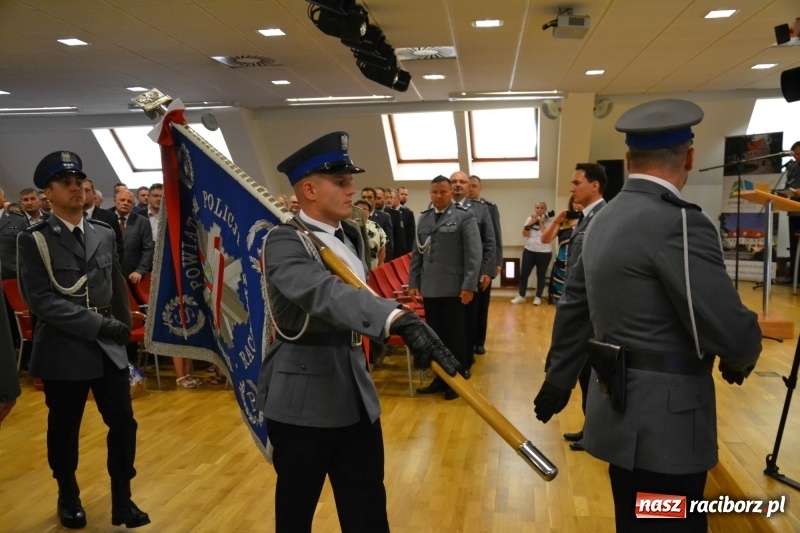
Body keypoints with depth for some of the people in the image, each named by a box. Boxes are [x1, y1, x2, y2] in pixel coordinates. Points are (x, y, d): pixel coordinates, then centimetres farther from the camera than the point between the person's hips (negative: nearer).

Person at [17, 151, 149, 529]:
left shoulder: (104, 233, 7)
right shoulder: (34, 240, -6)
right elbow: (40, 301, -16)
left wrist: (123, 328, 13)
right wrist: (99, 324, -19)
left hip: (110, 347, 3)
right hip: (64, 349, -3)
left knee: (124, 425, 4)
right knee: (64, 429, 13)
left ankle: (122, 500, 21)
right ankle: (68, 496, 36)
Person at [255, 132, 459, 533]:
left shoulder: (351, 236, 7)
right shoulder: (284, 242, -18)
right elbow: (325, 294, -38)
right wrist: (398, 318, -51)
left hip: (356, 392, 7)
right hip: (303, 397, -7)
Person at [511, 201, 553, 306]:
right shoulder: (530, 218, 6)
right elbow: (525, 234, -1)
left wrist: (542, 223, -16)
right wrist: (530, 224, -13)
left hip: (544, 252, -3)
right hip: (529, 251, 3)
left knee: (541, 275, 5)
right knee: (523, 274, 3)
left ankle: (538, 297, 17)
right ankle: (521, 296, 16)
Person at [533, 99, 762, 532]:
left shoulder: (605, 219, 6)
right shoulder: (678, 222, -20)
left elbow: (573, 309, 12)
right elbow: (730, 330, -22)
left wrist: (557, 383, 21)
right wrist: (741, 358, 2)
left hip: (625, 405, 8)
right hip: (663, 416, -8)